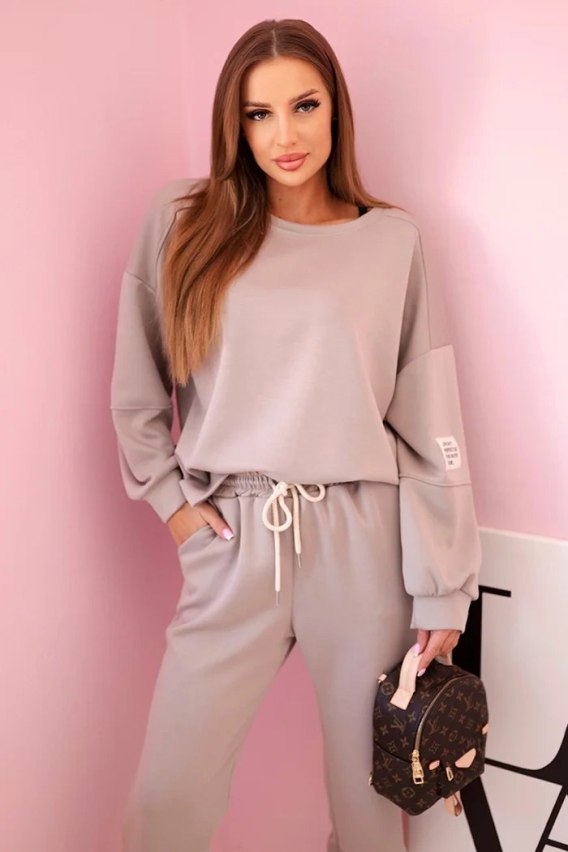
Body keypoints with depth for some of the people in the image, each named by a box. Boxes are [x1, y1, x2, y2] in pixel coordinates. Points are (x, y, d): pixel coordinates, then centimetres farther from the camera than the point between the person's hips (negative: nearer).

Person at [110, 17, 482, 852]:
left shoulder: (391, 240, 2)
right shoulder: (184, 219, 3)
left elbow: (432, 424, 0)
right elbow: (136, 384, 11)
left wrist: (444, 586, -1)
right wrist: (170, 494, 3)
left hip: (363, 541, 0)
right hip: (231, 543, 1)